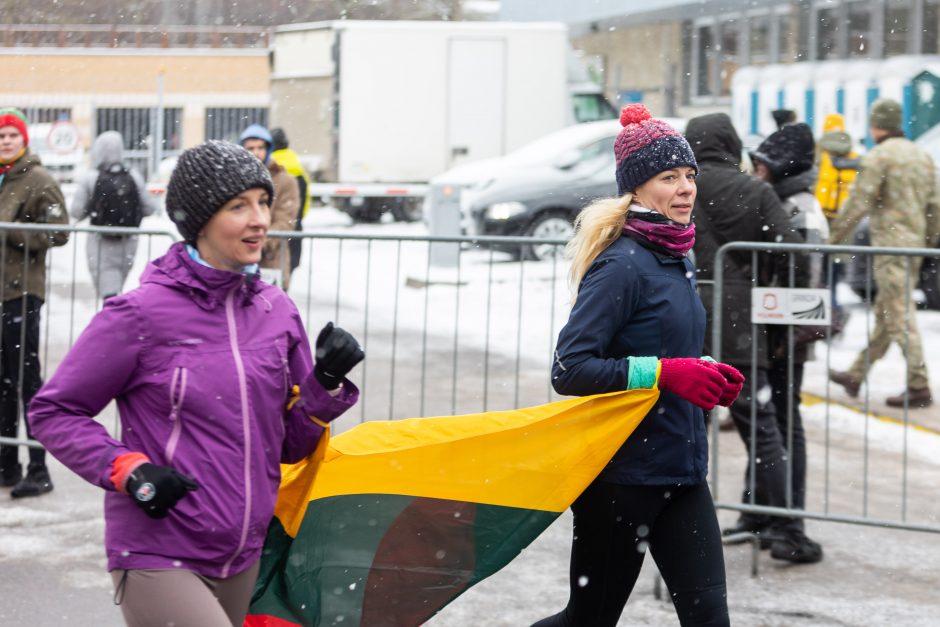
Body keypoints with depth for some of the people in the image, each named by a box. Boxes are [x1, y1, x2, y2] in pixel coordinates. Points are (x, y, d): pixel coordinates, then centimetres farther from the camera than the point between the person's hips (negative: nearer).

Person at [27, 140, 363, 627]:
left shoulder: (277, 311, 6)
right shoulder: (141, 314, -10)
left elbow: (291, 446, 13)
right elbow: (52, 412, -4)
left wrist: (326, 385, -5)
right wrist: (129, 470, -16)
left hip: (243, 560, 6)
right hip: (157, 559, -6)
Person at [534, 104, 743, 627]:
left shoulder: (679, 261, 11)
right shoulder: (622, 265, -15)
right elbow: (570, 369, -21)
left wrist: (706, 378, 4)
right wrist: (664, 373, -26)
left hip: (681, 471, 7)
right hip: (622, 472, -7)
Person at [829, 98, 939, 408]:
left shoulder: (879, 157, -10)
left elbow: (858, 203, -12)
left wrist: (834, 239, -4)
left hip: (890, 245, -8)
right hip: (915, 244, 8)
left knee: (900, 316, -7)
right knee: (884, 312, 14)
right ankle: (855, 375, 25)